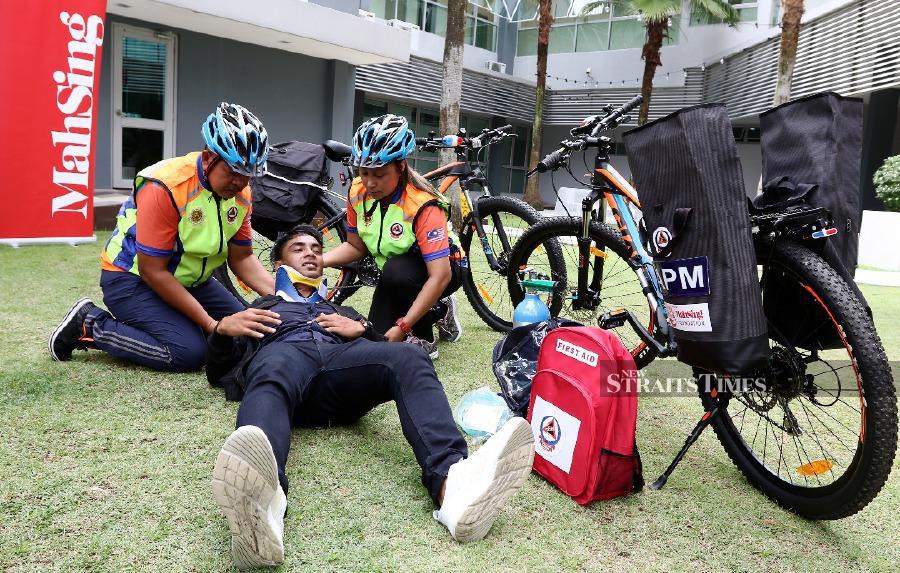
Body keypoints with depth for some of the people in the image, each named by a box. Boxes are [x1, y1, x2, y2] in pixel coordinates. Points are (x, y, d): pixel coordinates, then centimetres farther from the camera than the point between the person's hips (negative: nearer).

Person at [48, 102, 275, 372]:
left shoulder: (241, 193, -5)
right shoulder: (166, 187, -27)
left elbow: (241, 258, 0)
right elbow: (153, 271, -25)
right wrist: (209, 323, -26)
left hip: (188, 280, 8)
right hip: (132, 278, -8)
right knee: (188, 352, -25)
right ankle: (90, 326, -5)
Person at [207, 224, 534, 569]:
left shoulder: (344, 312, 45)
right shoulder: (259, 307, 41)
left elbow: (385, 353, 29)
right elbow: (217, 372, 28)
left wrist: (362, 330, 9)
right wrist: (224, 328, 6)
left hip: (343, 360, 2)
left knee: (408, 358, -33)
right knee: (271, 380, -41)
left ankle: (450, 482, -60)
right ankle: (262, 504, -74)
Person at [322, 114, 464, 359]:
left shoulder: (423, 206, -33)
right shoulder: (358, 193, -14)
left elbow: (440, 276, -37)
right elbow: (356, 246, -1)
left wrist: (402, 327, -41)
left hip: (438, 271, -6)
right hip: (393, 277, 6)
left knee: (396, 271, -37)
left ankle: (423, 341, -11)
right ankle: (438, 311, 18)